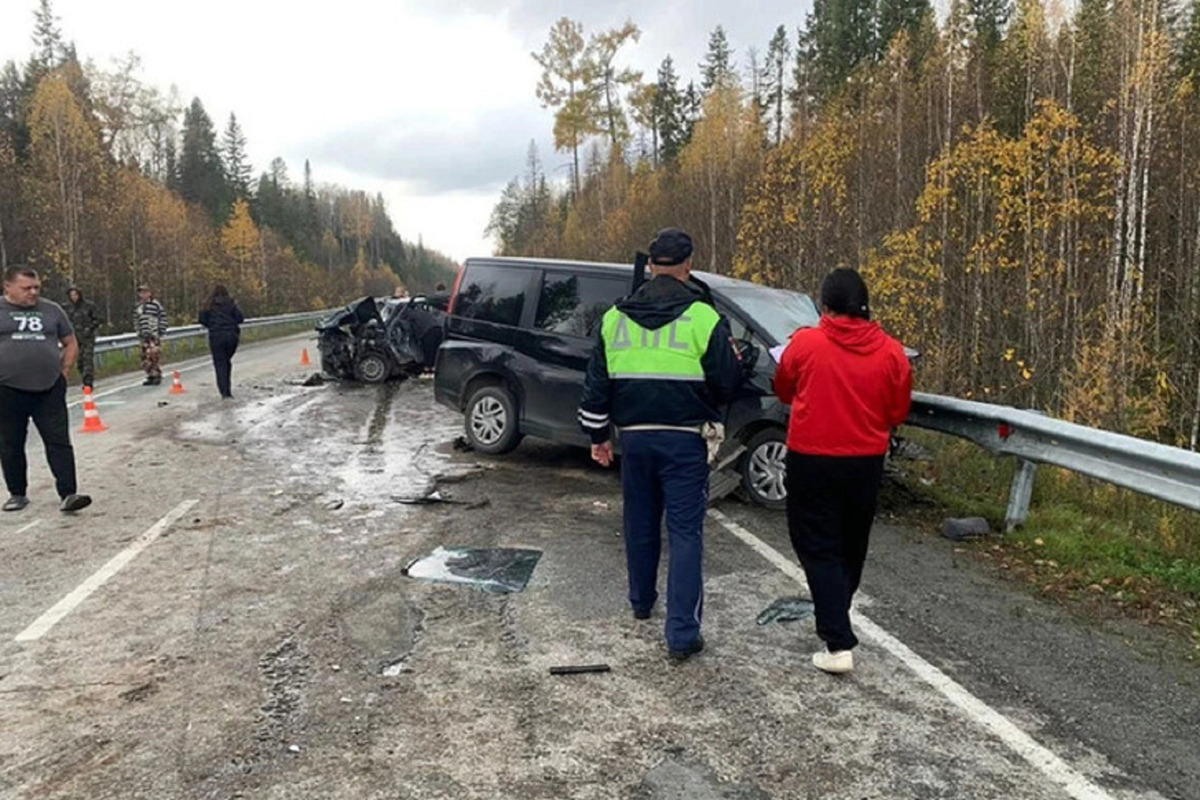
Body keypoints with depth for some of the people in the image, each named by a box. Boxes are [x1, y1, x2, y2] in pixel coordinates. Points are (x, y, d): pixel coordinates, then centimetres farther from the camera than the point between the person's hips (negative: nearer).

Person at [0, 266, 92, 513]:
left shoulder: (52, 310, 10)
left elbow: (71, 344, 17)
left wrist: (64, 372, 7)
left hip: (49, 390, 1)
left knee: (59, 442, -4)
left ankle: (67, 494, -5)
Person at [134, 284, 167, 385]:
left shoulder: (155, 304, -2)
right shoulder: (137, 306, 13)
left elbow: (163, 317, -1)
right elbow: (135, 320, 18)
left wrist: (161, 331, -6)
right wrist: (138, 332, 7)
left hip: (154, 335, -5)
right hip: (144, 336, 5)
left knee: (155, 354, -11)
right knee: (145, 357, 5)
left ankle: (157, 376, -4)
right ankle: (151, 376, 13)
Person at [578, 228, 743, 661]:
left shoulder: (615, 317, 4)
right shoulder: (704, 317, -10)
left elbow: (596, 385, 8)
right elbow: (727, 384, -6)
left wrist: (598, 434, 18)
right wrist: (736, 360, 16)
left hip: (634, 437, 4)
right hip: (684, 440, -4)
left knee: (640, 524, 20)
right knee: (685, 533, 1)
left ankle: (641, 601, 39)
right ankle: (682, 633, 0)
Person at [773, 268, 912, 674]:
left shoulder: (805, 343, -10)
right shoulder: (891, 352, -5)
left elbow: (783, 391, 6)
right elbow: (898, 411, 4)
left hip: (812, 460, -3)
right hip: (866, 462, 3)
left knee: (819, 549, 3)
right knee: (852, 546, 21)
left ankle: (839, 644, -4)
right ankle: (834, 616, 40)